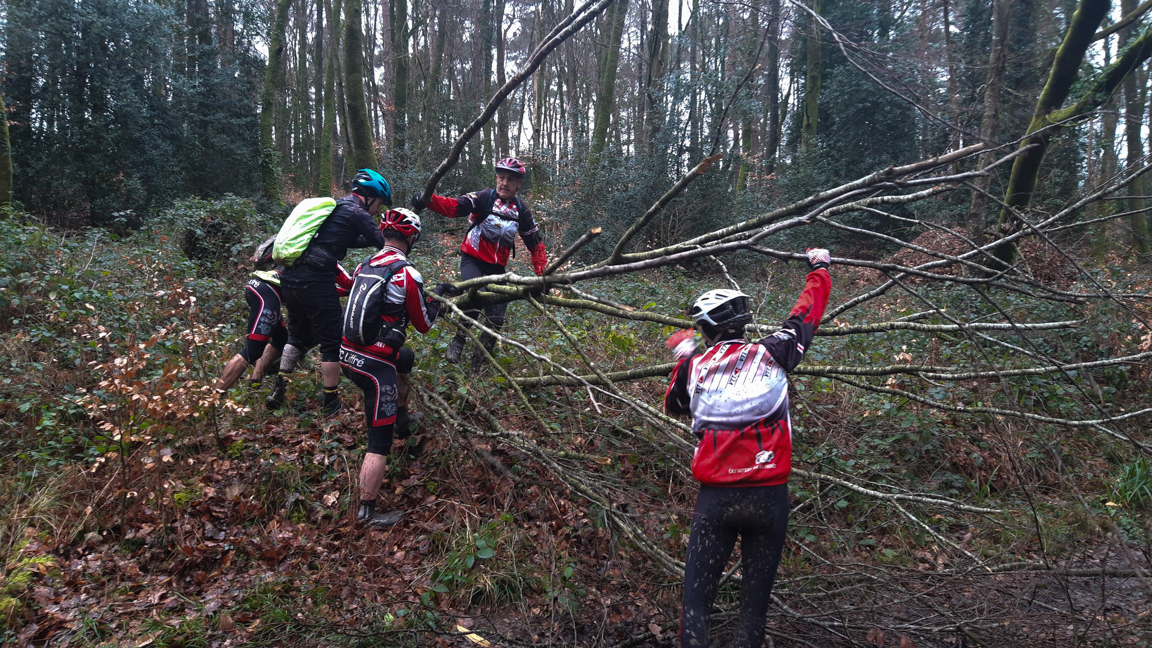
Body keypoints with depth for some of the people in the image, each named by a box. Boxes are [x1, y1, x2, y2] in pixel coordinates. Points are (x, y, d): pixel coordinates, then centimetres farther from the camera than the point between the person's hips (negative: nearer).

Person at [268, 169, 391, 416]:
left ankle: (278, 390, 22)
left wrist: (373, 239, 28)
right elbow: (382, 245, -2)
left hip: (289, 277, 8)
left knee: (299, 335, 24)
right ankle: (331, 403, 10)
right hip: (315, 281, -8)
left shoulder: (335, 207, 22)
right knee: (332, 341, 4)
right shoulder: (357, 212, -4)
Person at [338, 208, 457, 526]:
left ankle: (400, 421, 49)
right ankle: (367, 512, 3)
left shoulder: (365, 265, 6)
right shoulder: (407, 275, -15)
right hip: (374, 366, -8)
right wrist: (437, 295, 12)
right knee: (379, 444, 0)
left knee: (406, 358, 37)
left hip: (347, 354, 8)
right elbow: (424, 324, -4)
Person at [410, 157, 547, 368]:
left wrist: (541, 274, 0)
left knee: (496, 319, -3)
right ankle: (458, 341, -11)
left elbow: (535, 243, 9)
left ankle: (480, 359, 18)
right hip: (472, 260, -3)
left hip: (497, 267, 4)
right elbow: (454, 207, -24)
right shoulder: (484, 198, -8)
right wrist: (428, 200, -43)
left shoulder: (521, 211, 3)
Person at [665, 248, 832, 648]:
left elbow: (673, 403, 21)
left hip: (715, 498, 0)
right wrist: (819, 269, 30)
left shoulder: (695, 367, 0)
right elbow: (807, 315, 13)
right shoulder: (772, 355, -4)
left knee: (696, 600, 6)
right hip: (769, 496, 0)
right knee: (755, 603, 11)